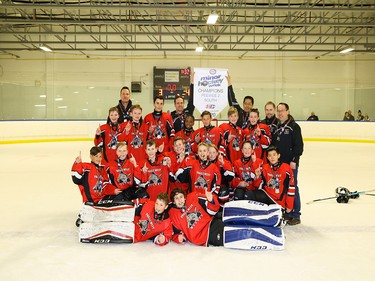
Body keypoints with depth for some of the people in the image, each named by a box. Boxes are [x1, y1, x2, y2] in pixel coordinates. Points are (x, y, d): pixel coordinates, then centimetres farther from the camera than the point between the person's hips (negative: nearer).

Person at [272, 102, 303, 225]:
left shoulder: (294, 127, -5)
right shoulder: (276, 127, 14)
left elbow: (299, 145, -10)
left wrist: (294, 160, -17)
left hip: (290, 164, -6)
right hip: (277, 163, 6)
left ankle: (295, 215, 6)